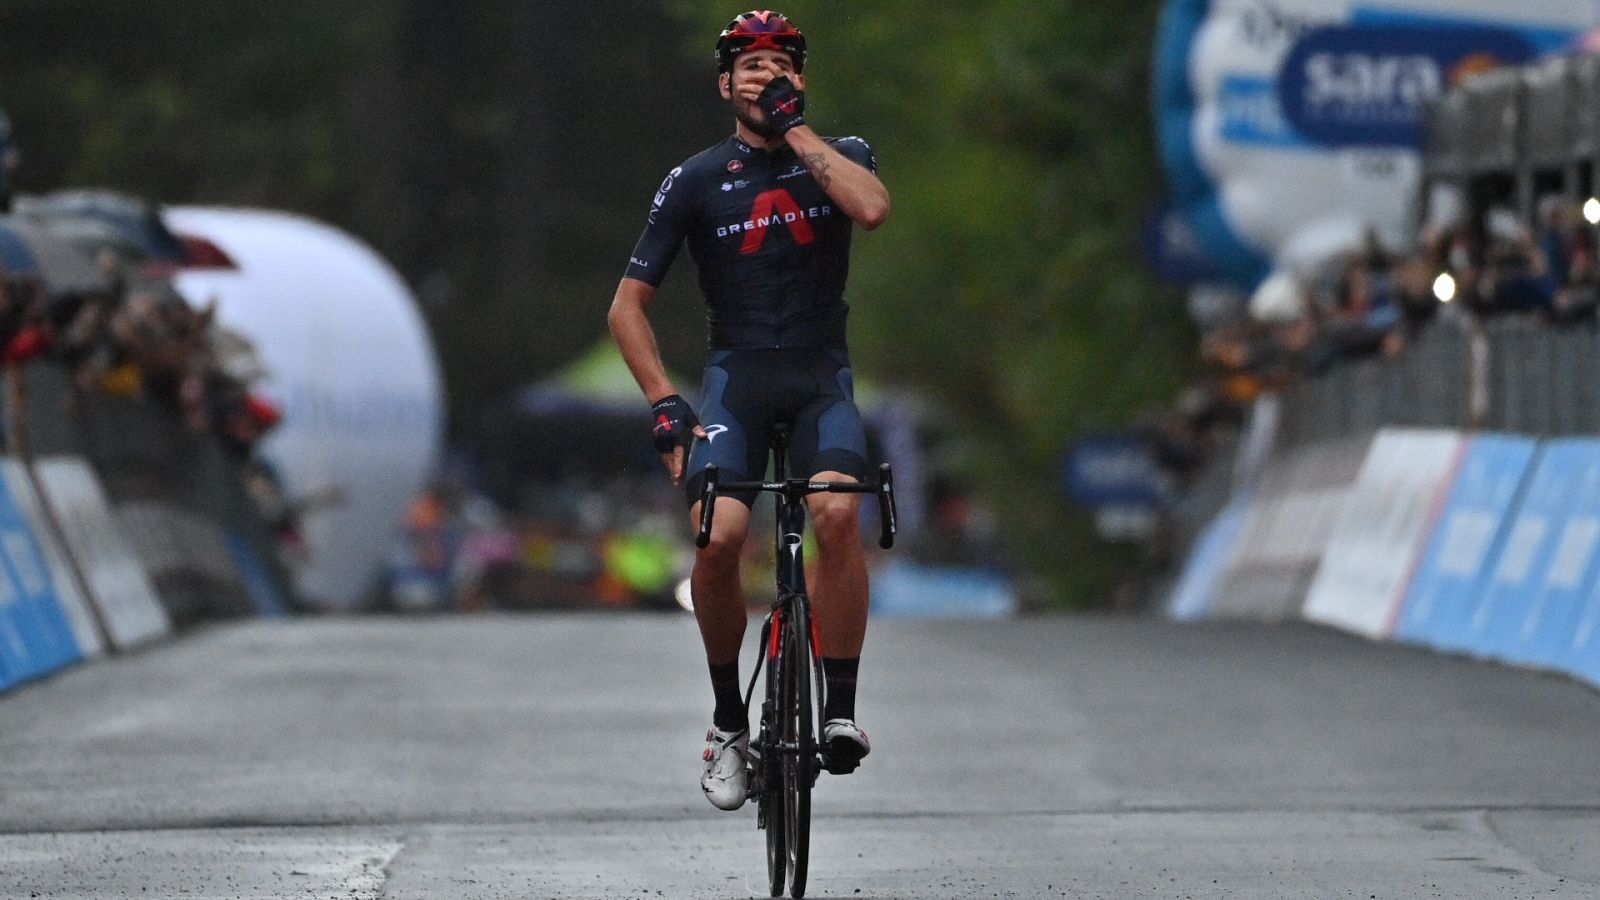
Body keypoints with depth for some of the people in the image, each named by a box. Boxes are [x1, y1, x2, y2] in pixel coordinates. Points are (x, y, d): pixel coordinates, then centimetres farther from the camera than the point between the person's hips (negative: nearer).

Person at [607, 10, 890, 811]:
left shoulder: (838, 154, 5)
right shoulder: (697, 181, 2)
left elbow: (872, 208, -21)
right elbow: (628, 305, 4)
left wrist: (795, 128, -14)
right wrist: (664, 405, -8)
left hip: (821, 379, 0)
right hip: (737, 377, 0)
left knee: (838, 511, -30)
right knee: (718, 535, -24)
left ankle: (841, 709, -21)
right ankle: (728, 720, -2)